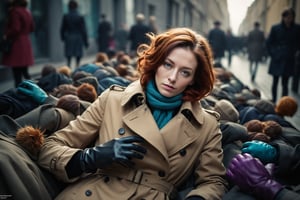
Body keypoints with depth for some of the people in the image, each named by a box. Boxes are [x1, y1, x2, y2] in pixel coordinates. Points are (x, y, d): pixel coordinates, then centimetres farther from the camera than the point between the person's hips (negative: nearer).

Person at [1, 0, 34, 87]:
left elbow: (15, 29, -20)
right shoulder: (27, 12, 12)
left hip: (16, 44, -8)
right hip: (26, 43, 8)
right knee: (25, 71, 16)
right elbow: (31, 28, 17)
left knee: (17, 74, -4)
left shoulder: (14, 11, -14)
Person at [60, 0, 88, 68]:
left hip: (68, 39, 2)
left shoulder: (65, 17, -2)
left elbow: (62, 28, 3)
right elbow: (83, 30, -6)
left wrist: (63, 37, 19)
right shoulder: (80, 17, -8)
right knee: (78, 58, 6)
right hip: (78, 39, -2)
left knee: (68, 58, 11)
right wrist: (86, 41, 0)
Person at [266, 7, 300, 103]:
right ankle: (273, 101, 21)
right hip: (277, 59, 0)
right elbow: (269, 43, 4)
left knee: (285, 83, -2)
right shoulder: (275, 28, -3)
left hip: (288, 60, 0)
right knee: (275, 81, 9)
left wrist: (292, 52, 0)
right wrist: (273, 54, -3)